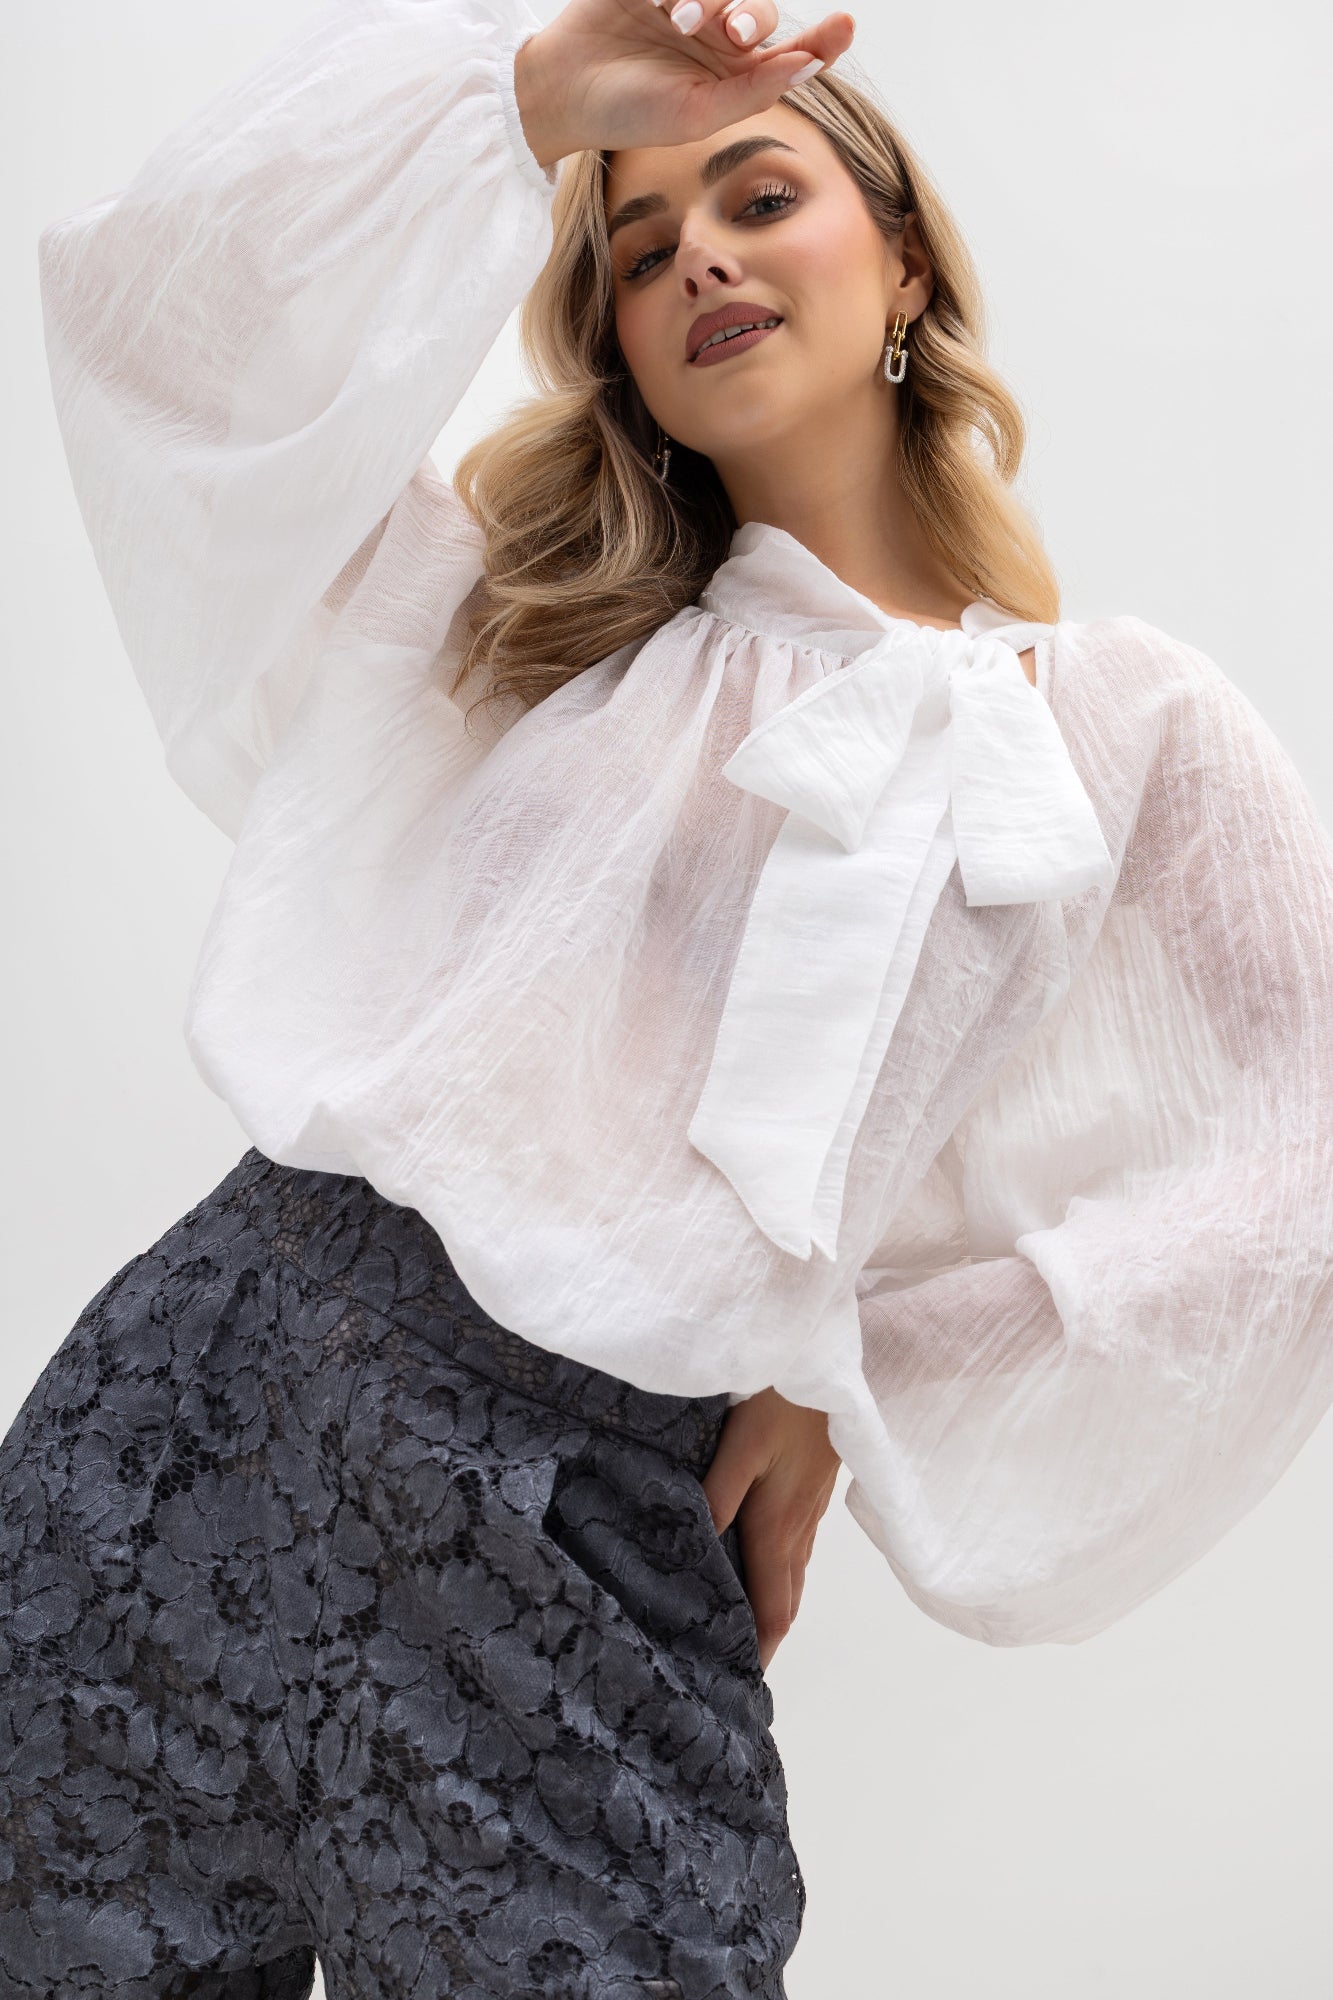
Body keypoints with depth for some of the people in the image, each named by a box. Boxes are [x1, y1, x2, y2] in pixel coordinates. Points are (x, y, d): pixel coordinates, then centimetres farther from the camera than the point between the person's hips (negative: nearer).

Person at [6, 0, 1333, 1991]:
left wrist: (860, 1383, 2)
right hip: (208, 1391, 3)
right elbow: (164, 308, 5)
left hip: (602, 1537, -2)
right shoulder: (523, 604, 14)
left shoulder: (1129, 724, 6)